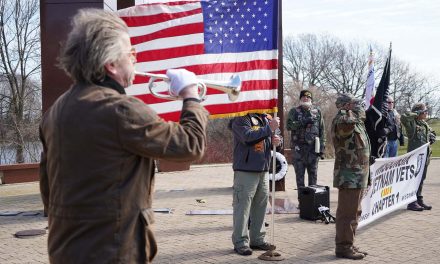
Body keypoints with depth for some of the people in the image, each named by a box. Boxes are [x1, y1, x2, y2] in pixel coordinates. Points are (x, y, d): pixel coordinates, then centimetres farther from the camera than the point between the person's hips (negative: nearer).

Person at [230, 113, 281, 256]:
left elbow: (268, 138, 22)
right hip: (245, 170, -7)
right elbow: (248, 136, -25)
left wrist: (275, 140, -2)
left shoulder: (264, 118, 13)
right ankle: (240, 242, 5)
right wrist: (270, 128, -22)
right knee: (242, 206, -3)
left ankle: (257, 239, 24)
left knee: (260, 205, 13)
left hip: (263, 169, 7)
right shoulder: (240, 119, -8)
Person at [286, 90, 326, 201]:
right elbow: (289, 125, -8)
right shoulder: (294, 111, 7)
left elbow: (322, 131, 9)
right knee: (300, 175, 3)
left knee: (313, 175, 6)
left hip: (313, 148, 1)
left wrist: (322, 148, 2)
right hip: (298, 148, -1)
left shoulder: (317, 112, 10)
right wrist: (303, 122, -19)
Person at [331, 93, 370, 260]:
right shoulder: (342, 121, -17)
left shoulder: (356, 122, 15)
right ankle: (343, 247, 5)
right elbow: (349, 121, -40)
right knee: (347, 213, -3)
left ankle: (349, 245, 27)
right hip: (349, 176, -10)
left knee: (354, 212, 17)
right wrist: (351, 109, -21)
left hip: (357, 176, 10)